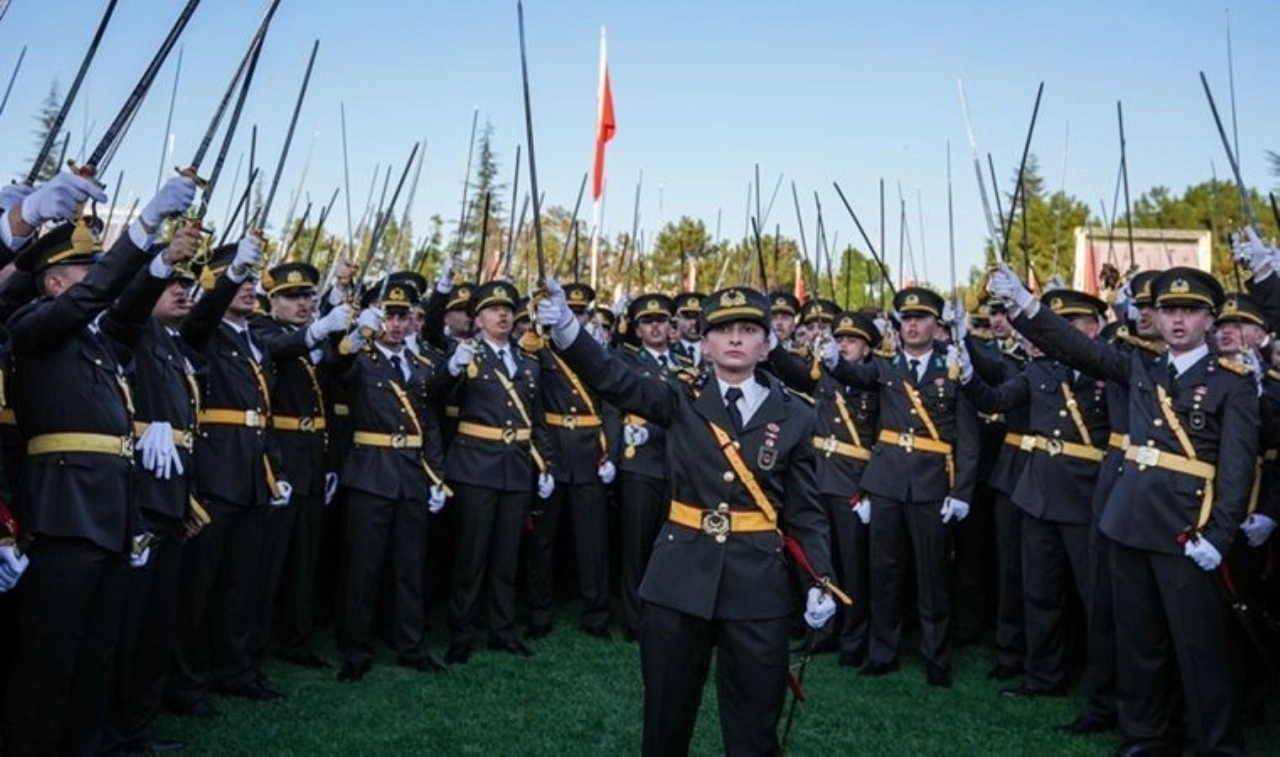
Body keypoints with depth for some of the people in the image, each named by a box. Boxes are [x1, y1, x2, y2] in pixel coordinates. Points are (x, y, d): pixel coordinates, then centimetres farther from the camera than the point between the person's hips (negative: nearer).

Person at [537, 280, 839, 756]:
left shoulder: (794, 415, 2)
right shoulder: (681, 401, 2)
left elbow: (806, 510, 5)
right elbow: (612, 379, -13)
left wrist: (820, 581, -7)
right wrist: (566, 328, -30)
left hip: (759, 583, 0)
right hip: (680, 577, 0)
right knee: (666, 715, 12)